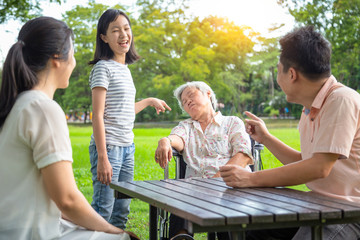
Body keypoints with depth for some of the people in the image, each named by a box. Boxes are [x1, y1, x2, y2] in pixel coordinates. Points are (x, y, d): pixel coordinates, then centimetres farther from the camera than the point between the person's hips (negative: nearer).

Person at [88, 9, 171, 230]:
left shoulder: (125, 69, 15)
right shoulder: (103, 67, -9)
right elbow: (98, 115, -14)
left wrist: (149, 101, 32)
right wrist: (102, 157, -20)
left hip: (127, 147, 8)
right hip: (109, 147, -8)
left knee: (122, 211, 13)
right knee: (103, 211, -5)